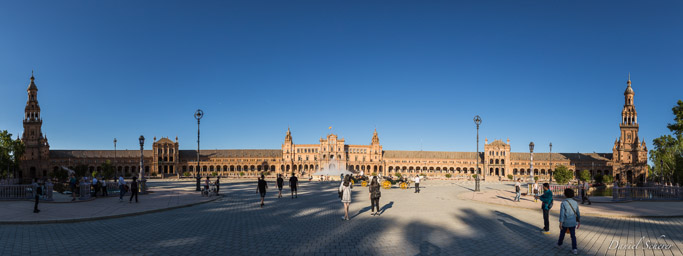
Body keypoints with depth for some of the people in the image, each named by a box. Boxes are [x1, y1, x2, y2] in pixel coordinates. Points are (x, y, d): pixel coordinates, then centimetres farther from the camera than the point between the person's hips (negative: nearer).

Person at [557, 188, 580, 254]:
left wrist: (560, 223, -15)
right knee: (573, 236, 9)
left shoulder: (563, 203, -18)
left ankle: (559, 244, 38)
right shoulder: (575, 203, -3)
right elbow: (578, 213, 5)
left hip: (565, 222, -3)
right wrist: (579, 222, 16)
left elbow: (562, 214, -20)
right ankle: (574, 249, 3)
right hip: (572, 222, 3)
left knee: (562, 233, 18)